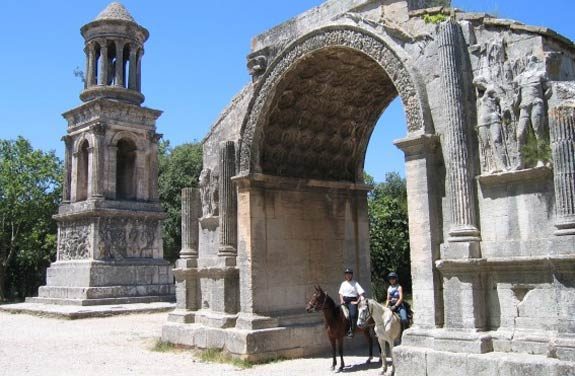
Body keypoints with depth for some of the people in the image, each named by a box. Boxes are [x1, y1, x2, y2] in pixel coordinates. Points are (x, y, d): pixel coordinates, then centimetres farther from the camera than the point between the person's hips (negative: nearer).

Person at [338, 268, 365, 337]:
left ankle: (352, 331, -19)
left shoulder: (355, 283, 2)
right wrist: (342, 300, 0)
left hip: (352, 301, -5)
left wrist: (357, 301, -11)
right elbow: (341, 293, 17)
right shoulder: (343, 283, 15)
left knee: (353, 314, -26)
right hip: (344, 301, 5)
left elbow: (361, 293, -4)